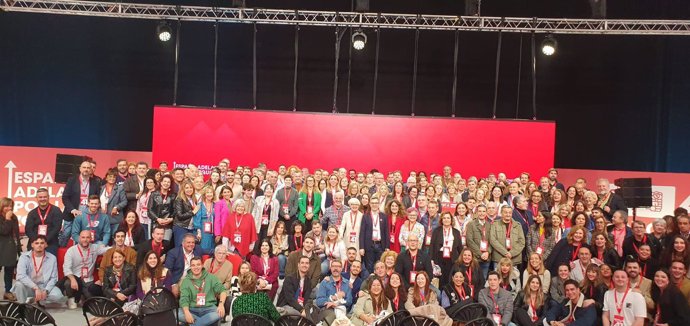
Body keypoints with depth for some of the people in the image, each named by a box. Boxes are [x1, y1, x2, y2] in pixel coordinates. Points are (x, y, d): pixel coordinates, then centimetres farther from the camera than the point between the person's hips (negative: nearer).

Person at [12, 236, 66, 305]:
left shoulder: (52, 258, -3)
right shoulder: (24, 257, -7)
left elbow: (53, 278, -3)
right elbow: (21, 276, -21)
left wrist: (46, 290, -20)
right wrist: (36, 288, -30)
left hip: (44, 287, 1)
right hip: (29, 287, 0)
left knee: (57, 295, -28)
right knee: (19, 284, -32)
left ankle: (31, 300, -5)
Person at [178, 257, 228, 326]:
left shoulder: (210, 277, 7)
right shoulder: (186, 281, 4)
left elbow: (222, 290, 3)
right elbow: (184, 299, -7)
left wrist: (221, 304, -17)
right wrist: (186, 312, -28)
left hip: (209, 308, 0)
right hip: (192, 309, 0)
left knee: (220, 313, -32)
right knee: (177, 313, -30)